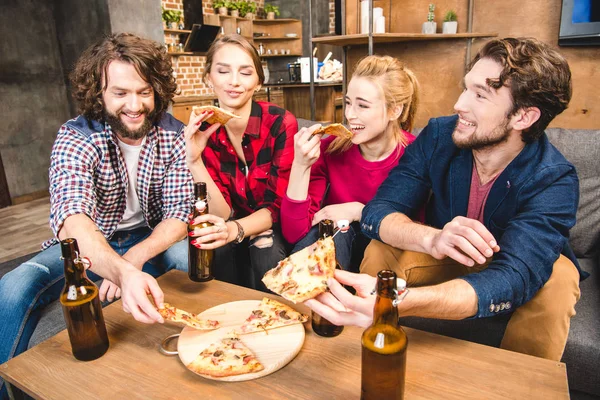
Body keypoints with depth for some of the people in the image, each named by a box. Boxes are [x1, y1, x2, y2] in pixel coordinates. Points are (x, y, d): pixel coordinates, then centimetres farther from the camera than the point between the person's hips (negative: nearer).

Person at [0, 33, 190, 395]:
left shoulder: (172, 133, -14)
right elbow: (71, 218, -38)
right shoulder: (76, 139, -20)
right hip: (87, 245, 0)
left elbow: (179, 213, -15)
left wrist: (135, 259, -35)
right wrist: (124, 271, -59)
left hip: (151, 241, 1)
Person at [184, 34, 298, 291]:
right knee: (217, 252, -28)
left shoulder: (280, 123, -17)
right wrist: (194, 162, -28)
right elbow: (222, 214, -13)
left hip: (275, 231, -1)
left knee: (266, 252, -31)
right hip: (233, 234, 2)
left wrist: (235, 230, -33)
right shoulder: (201, 131, -8)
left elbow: (278, 206, -15)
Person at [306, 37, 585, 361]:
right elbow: (376, 212, -24)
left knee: (558, 278, -33)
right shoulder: (439, 135, -19)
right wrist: (432, 238, -48)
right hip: (447, 261, 2)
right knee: (381, 252, -25)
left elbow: (511, 280, -44)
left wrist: (398, 301, -63)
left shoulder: (555, 180, -29)